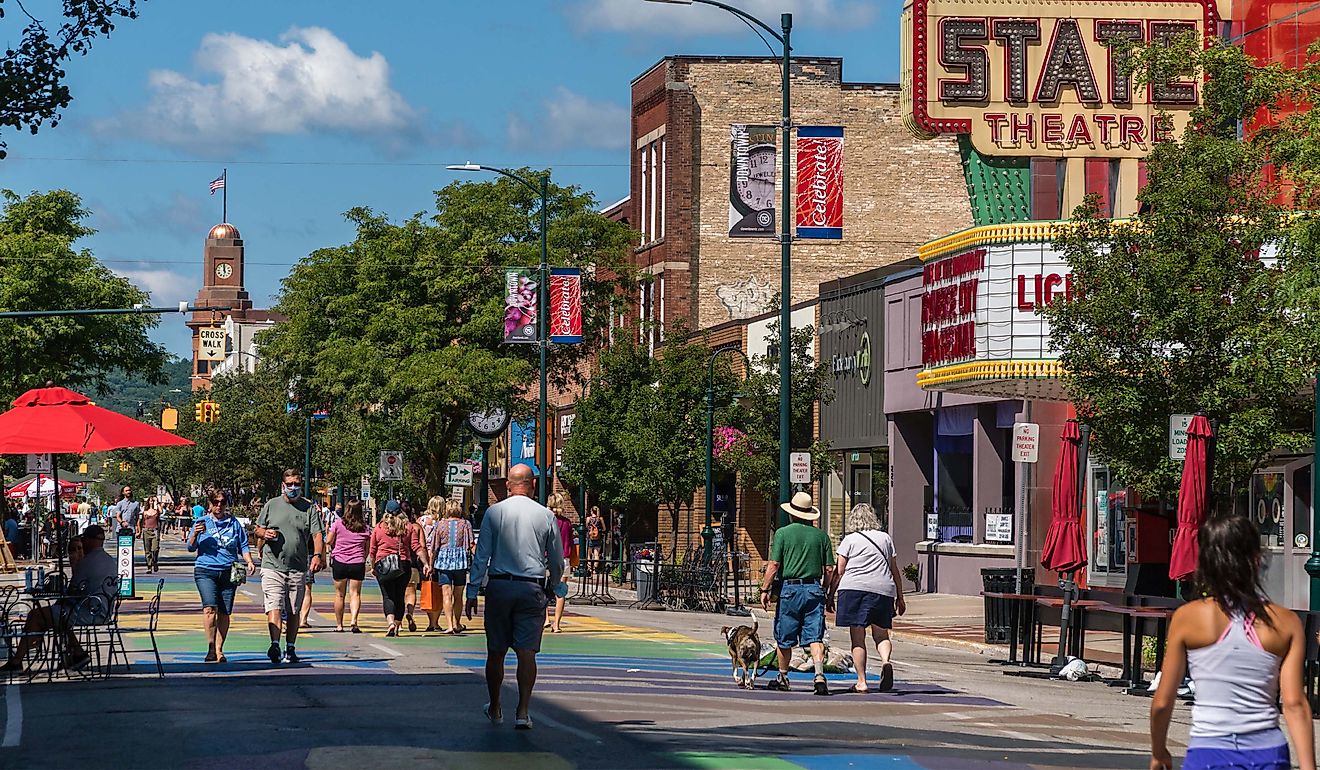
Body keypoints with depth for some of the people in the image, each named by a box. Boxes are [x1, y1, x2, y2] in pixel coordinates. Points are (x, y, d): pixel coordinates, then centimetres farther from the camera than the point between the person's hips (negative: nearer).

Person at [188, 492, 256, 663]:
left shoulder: (234, 523, 14)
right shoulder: (202, 522, 10)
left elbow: (243, 545, 18)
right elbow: (191, 548, 8)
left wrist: (249, 561, 2)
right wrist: (195, 535, -11)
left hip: (228, 572, 2)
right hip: (205, 571, -2)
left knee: (224, 612, 1)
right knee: (210, 608, -20)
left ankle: (219, 650, 11)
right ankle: (211, 647, -20)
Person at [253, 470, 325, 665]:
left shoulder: (308, 508, 7)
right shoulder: (271, 505, 8)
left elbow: (317, 534, -1)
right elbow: (257, 529, 16)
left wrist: (317, 555, -18)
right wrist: (264, 533, -8)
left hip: (298, 568, 1)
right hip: (272, 566, -1)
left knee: (293, 611, 8)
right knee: (274, 607, -15)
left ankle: (290, 649, 17)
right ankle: (275, 645, -23)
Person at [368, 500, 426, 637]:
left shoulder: (379, 528, 2)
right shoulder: (409, 527, 4)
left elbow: (372, 550, 5)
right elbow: (417, 547, -3)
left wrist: (373, 567, 17)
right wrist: (426, 564, -3)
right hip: (404, 565, 2)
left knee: (388, 596, -3)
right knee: (399, 596, 12)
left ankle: (391, 622, -26)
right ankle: (396, 628, 15)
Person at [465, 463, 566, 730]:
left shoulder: (494, 512, -1)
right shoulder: (546, 515, 1)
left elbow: (481, 556, -1)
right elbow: (557, 560, 9)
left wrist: (473, 592, 4)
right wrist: (557, 587, 27)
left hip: (499, 587, 0)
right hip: (532, 588, 0)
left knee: (496, 651, 11)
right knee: (527, 652, -1)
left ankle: (495, 708, 22)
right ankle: (523, 711, -8)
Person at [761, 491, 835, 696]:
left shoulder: (783, 533, -2)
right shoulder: (821, 535, 6)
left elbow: (774, 565, -7)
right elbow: (829, 569, 6)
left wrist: (765, 589, -1)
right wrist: (823, 590, 20)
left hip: (790, 589, -2)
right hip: (814, 589, 2)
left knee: (784, 638, 12)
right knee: (815, 637, -3)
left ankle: (783, 677, 24)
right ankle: (819, 674, -21)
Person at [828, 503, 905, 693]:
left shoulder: (849, 540, 5)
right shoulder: (886, 538, 15)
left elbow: (839, 571, 1)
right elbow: (895, 571, 17)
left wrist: (831, 595, 7)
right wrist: (900, 598, 22)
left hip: (854, 588, -2)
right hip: (883, 590, 2)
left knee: (858, 638, 2)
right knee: (881, 634, 12)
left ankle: (861, 682, 0)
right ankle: (886, 661, -18)